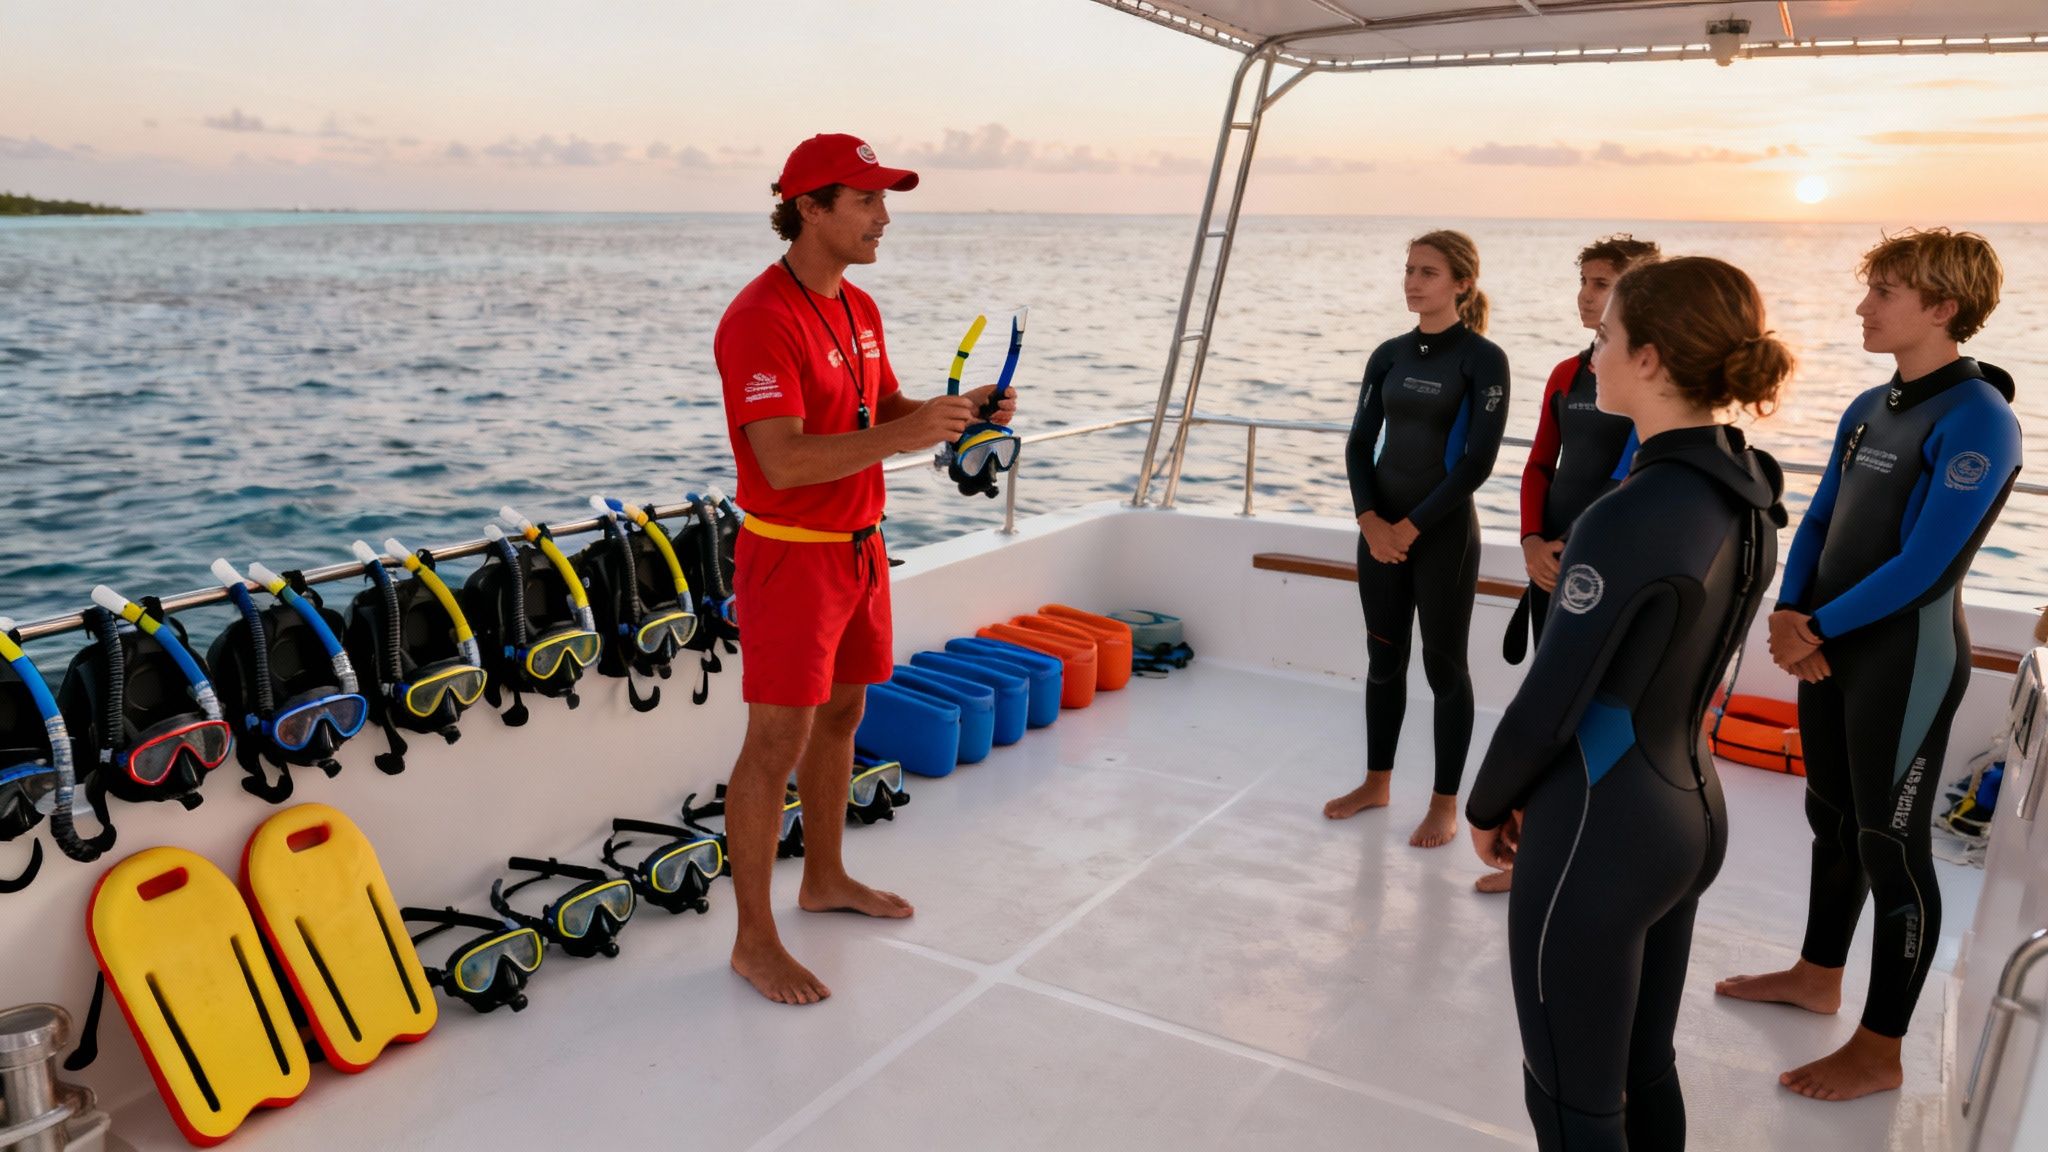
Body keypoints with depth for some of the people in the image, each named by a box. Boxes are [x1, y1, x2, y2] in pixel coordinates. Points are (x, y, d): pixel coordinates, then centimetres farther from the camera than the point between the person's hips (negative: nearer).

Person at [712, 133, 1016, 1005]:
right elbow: (784, 462, -27)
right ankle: (754, 941, 9)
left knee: (840, 714, 18)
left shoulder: (860, 309, 10)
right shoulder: (761, 320, -20)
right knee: (777, 743, -3)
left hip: (859, 547, 9)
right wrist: (901, 438, -33)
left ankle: (825, 878, 36)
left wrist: (958, 410, -2)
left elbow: (888, 410, 17)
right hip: (791, 557, -9)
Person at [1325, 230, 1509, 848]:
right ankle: (1377, 781, 29)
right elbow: (1360, 442, 6)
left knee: (1443, 664, 5)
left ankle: (1445, 803, 17)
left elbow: (1477, 462, -14)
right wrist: (1369, 519, -9)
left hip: (1444, 532, -5)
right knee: (1383, 658, 14)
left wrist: (1411, 526, -14)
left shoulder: (1483, 359, -9)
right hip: (1380, 527, 5)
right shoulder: (1389, 355, 6)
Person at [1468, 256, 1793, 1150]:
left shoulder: (1633, 515, -25)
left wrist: (1487, 805, -3)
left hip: (1599, 835, -8)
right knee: (1645, 1073, 23)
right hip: (1692, 811, 9)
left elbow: (1549, 699, -20)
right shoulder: (1749, 499, 2)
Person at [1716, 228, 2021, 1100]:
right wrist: (1789, 615, -6)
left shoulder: (1977, 420, -16)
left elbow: (1925, 564, -21)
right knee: (1832, 817, 19)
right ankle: (1817, 977, 37)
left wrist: (1816, 628, -14)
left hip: (1904, 660, -8)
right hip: (1828, 648, 8)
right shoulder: (1867, 410, 8)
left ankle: (1879, 1051, 13)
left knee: (1889, 844, 1)